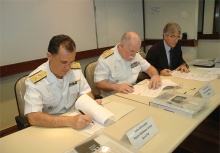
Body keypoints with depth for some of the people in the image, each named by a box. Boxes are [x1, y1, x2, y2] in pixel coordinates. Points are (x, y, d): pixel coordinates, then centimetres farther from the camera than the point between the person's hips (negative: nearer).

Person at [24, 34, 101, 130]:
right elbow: (33, 118, -27)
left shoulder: (76, 69, -4)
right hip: (51, 128, -3)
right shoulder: (34, 81, -19)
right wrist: (70, 121, -36)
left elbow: (86, 93, 4)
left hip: (74, 118, 4)